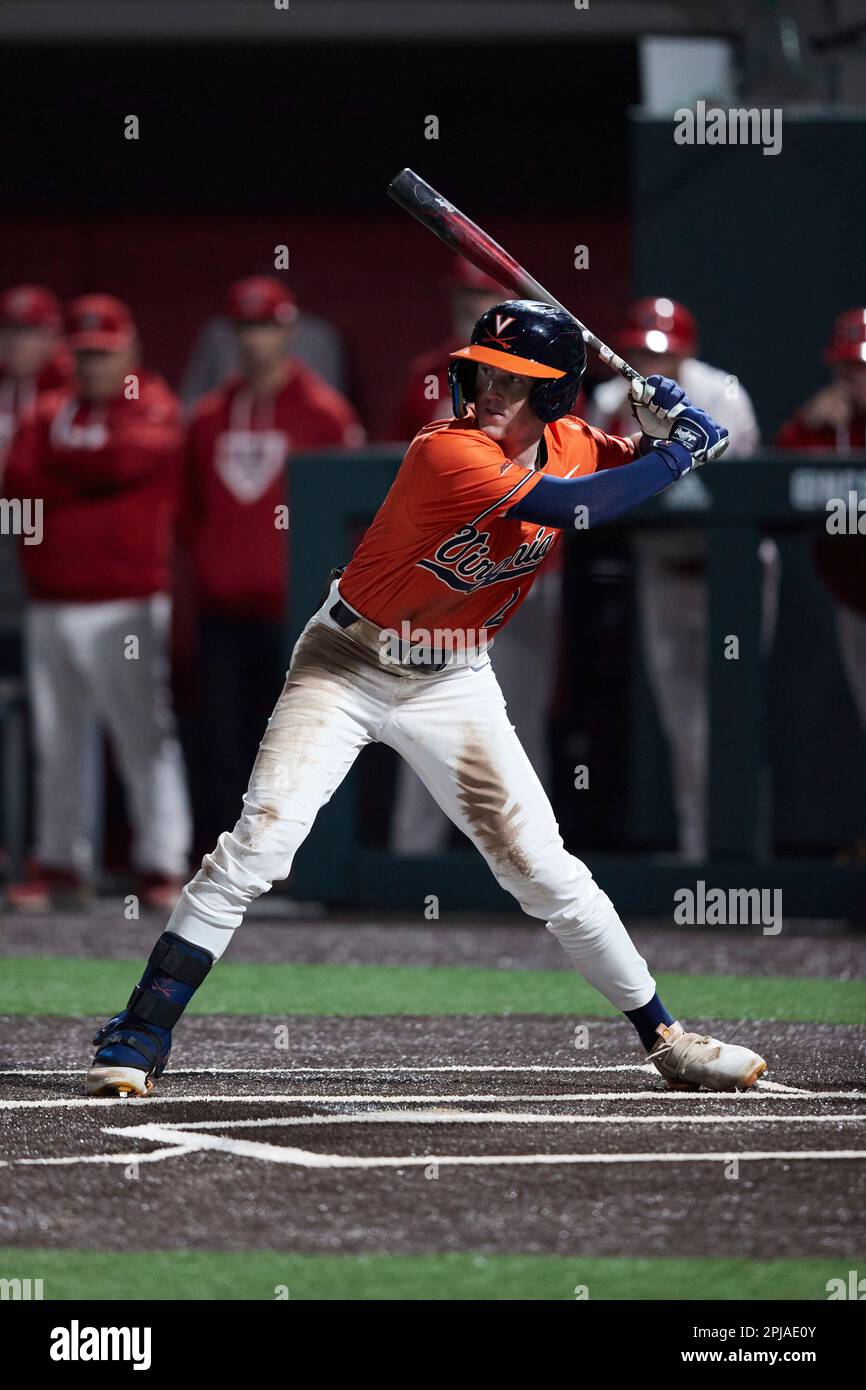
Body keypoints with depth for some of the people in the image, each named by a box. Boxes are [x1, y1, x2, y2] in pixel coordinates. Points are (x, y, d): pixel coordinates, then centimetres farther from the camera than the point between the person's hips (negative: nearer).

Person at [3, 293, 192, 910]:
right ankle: (60, 865, 15)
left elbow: (129, 458, -17)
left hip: (127, 606, -6)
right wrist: (92, 474, -7)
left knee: (146, 737, -7)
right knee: (59, 743, 9)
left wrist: (60, 464, -4)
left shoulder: (155, 409, 1)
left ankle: (163, 865, -6)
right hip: (52, 603, 6)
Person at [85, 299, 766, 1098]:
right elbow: (572, 507, -35)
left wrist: (664, 427, -8)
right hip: (348, 665, -5)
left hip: (453, 682, 5)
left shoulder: (569, 445, -4)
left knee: (543, 868, 1)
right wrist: (680, 452, -27)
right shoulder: (448, 454, -25)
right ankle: (138, 1043, -13)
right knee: (259, 843, -17)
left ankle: (664, 1038, 13)